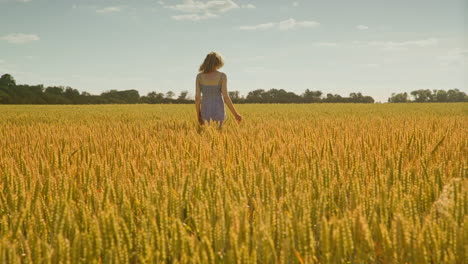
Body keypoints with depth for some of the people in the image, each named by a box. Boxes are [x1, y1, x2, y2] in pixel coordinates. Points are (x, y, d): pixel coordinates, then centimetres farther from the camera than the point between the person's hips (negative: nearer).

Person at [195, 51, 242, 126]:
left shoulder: (199, 76, -2)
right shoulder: (222, 76, -9)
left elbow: (197, 97, -3)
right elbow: (225, 97, -14)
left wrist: (198, 115, 9)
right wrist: (236, 114, -7)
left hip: (205, 111, 2)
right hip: (218, 111, -2)